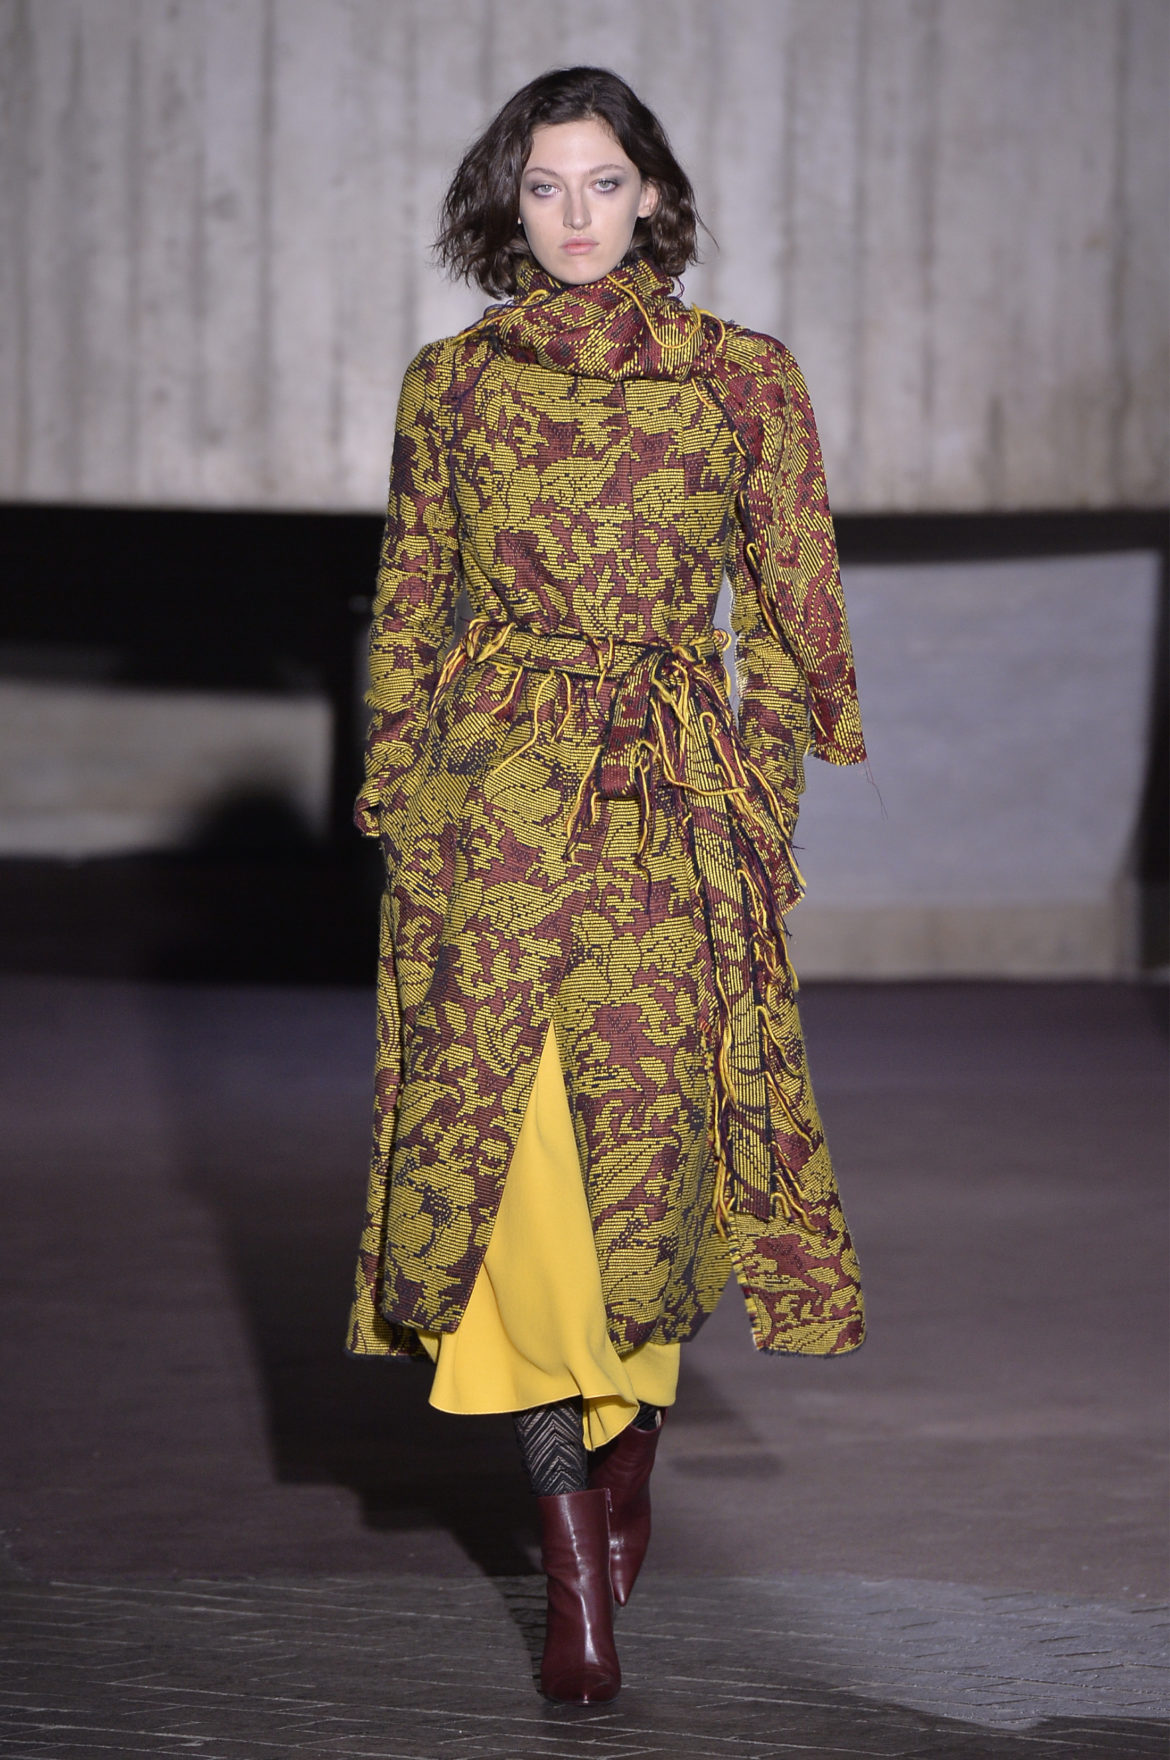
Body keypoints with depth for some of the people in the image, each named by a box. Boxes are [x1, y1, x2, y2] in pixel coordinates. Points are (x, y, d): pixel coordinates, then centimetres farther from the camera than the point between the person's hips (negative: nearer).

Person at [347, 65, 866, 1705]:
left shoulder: (747, 378, 5)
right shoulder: (451, 384, 8)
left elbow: (790, 610, 8)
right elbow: (410, 605, 13)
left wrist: (767, 805, 2)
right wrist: (402, 806, 8)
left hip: (674, 804, 0)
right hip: (491, 796, 1)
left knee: (655, 1142, -4)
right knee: (515, 1156, -5)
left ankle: (630, 1440, 27)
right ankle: (575, 1560, 2)